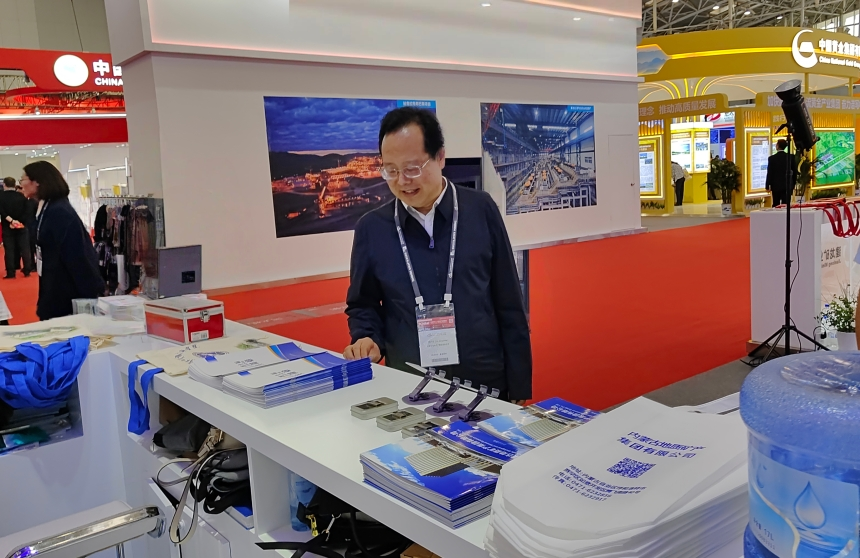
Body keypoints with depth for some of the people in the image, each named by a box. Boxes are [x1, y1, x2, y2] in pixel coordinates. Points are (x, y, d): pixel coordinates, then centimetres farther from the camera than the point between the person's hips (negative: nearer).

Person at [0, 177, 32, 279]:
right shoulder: (22, 196, 2)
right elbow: (26, 211, -2)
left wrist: (10, 220, -18)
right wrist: (21, 222, -5)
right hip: (21, 226, 2)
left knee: (9, 249, 1)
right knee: (24, 248, 5)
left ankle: (11, 273, 1)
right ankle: (27, 271, 6)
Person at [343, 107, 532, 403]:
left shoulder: (480, 210, -4)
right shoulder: (371, 229, -3)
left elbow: (509, 307, -2)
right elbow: (362, 305, 9)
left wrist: (519, 389, -1)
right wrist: (367, 339, -12)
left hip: (485, 386, 0)